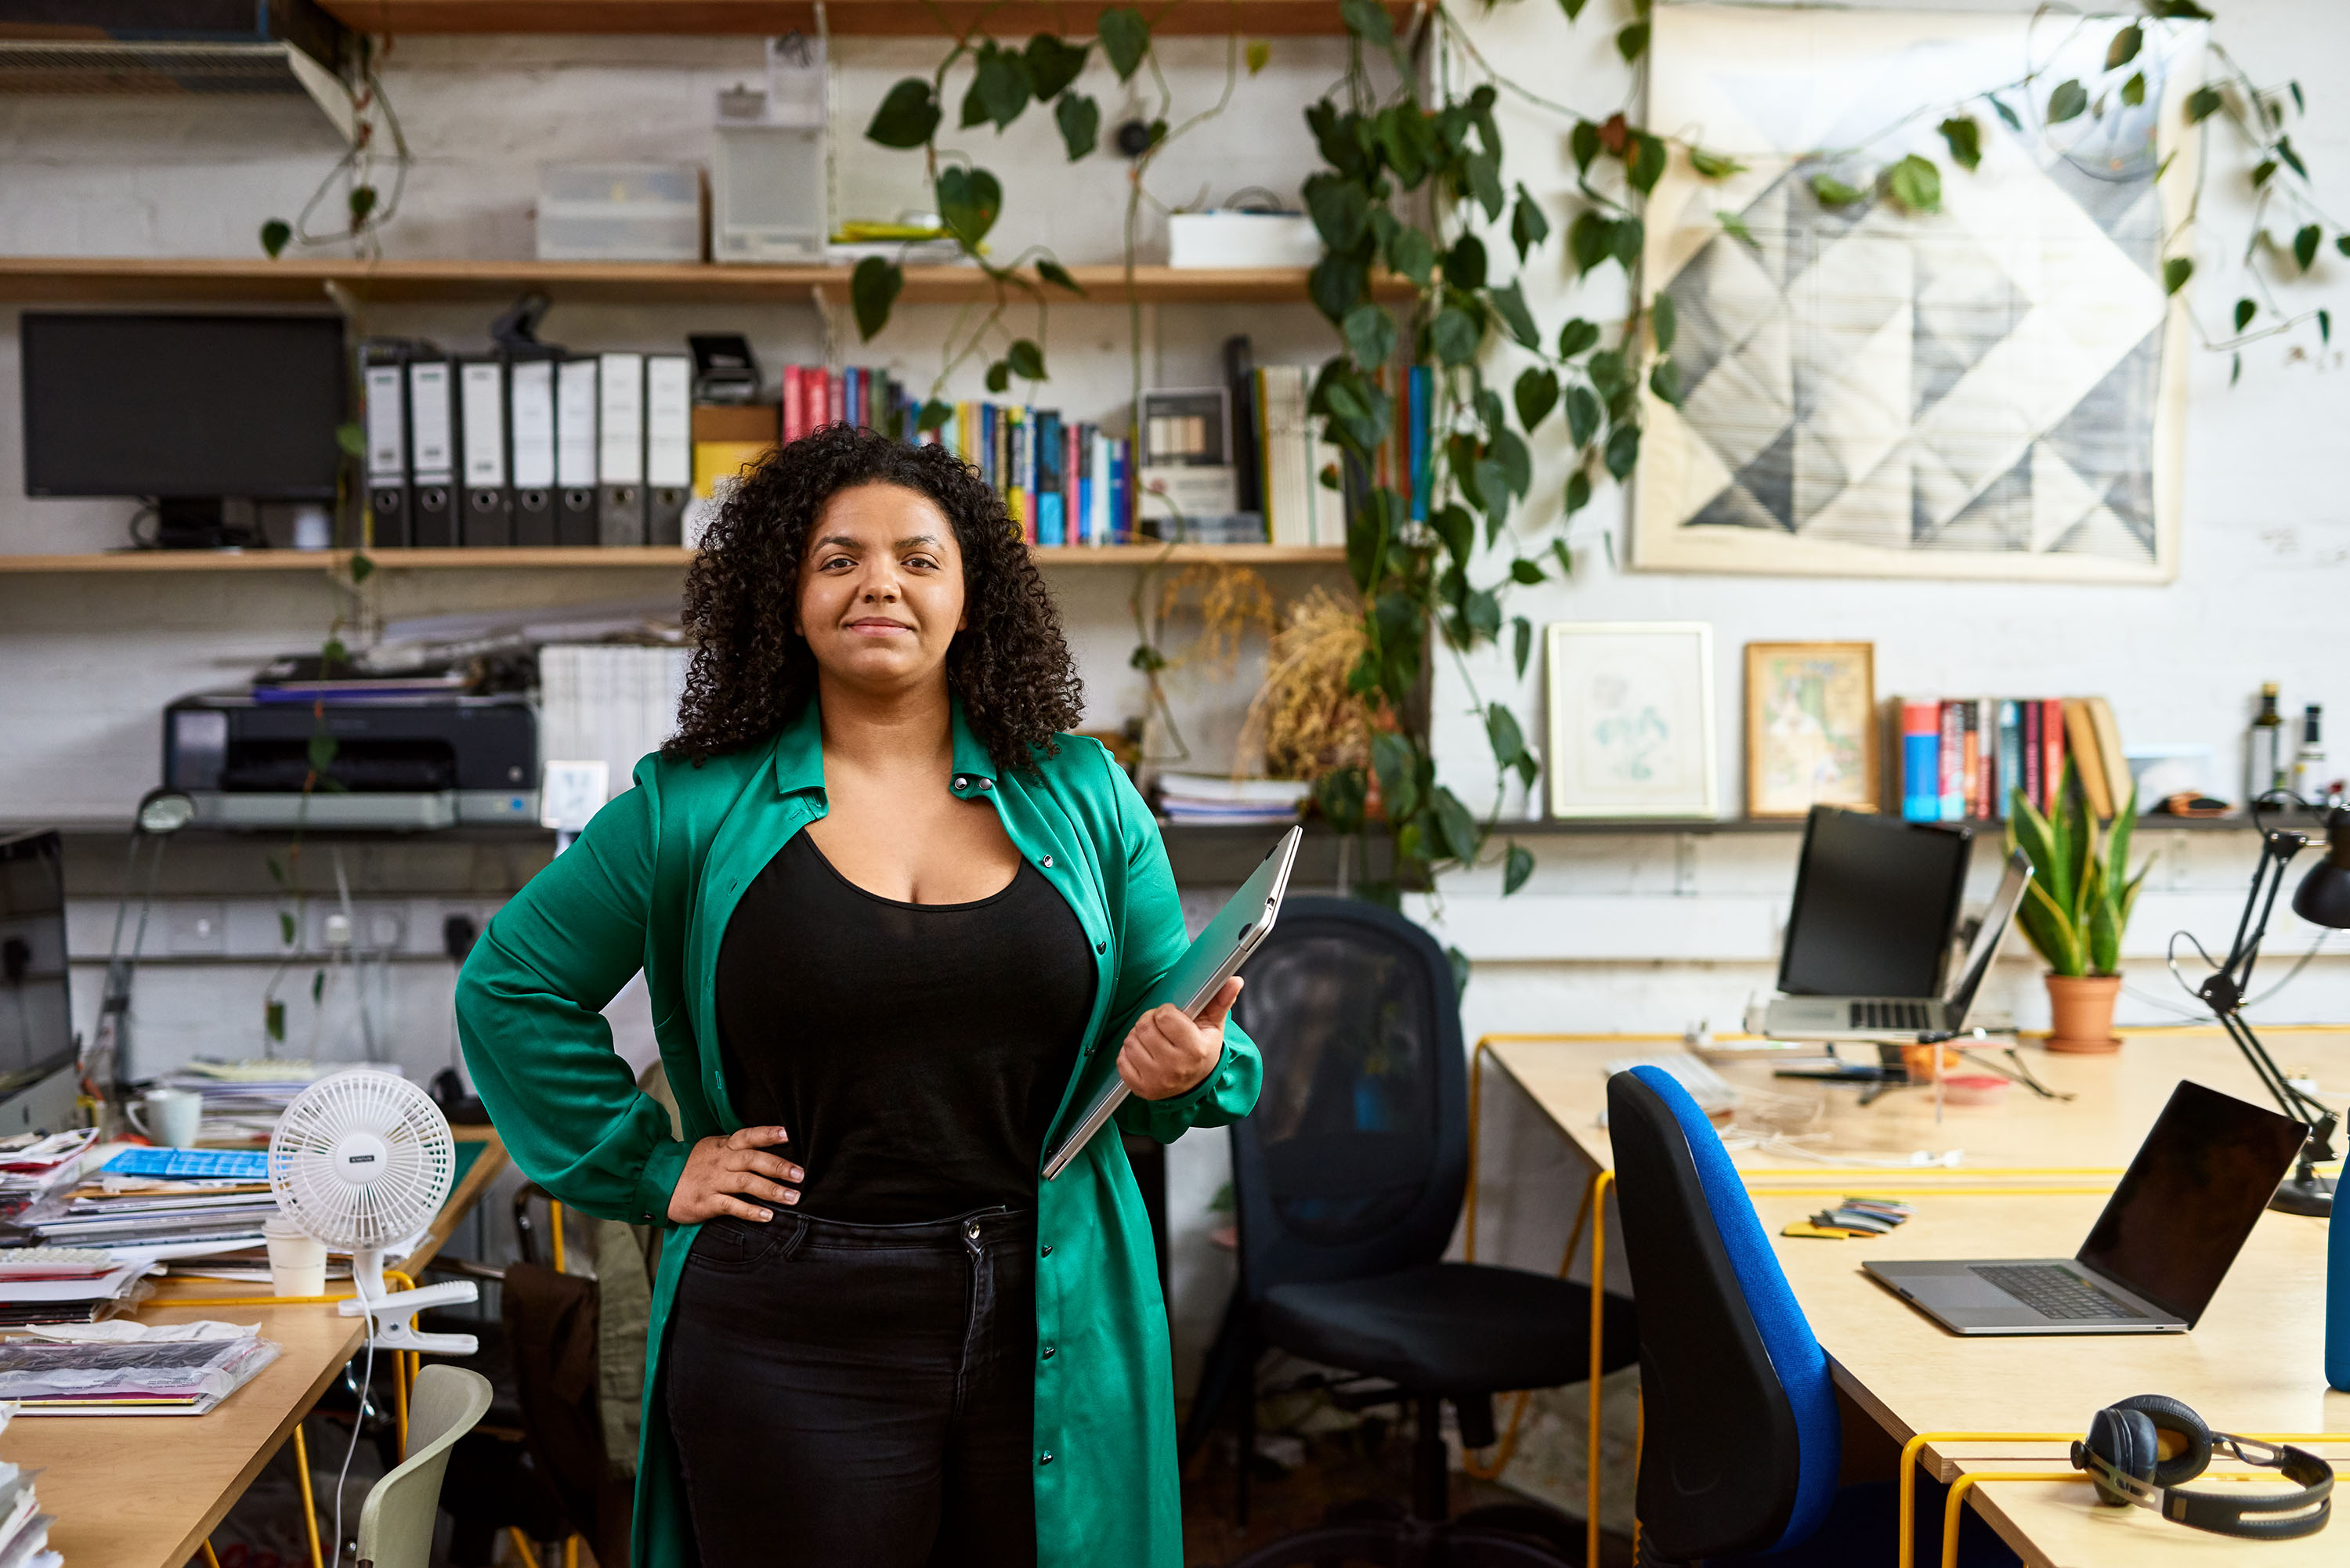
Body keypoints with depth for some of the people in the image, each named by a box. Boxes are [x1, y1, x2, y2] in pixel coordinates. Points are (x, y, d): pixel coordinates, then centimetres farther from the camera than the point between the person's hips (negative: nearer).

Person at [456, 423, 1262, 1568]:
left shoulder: (1078, 793, 5)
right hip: (795, 1340, -2)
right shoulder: (697, 806, -1)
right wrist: (651, 1172, 1)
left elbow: (1165, 1017, 11)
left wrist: (1182, 1067, -12)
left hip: (1048, 1337, 2)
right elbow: (509, 985, 7)